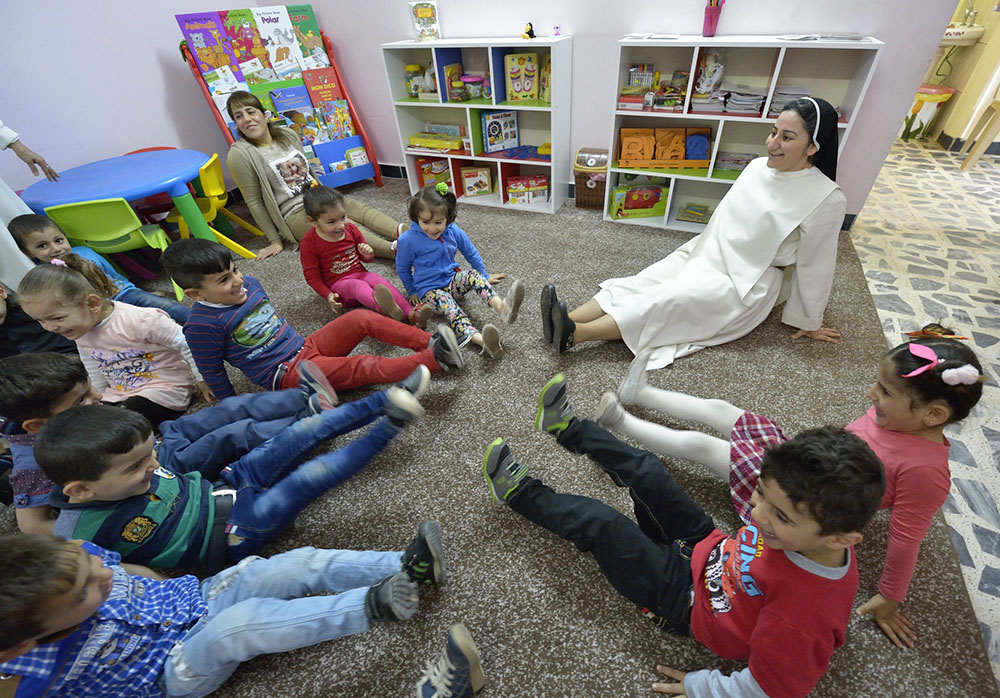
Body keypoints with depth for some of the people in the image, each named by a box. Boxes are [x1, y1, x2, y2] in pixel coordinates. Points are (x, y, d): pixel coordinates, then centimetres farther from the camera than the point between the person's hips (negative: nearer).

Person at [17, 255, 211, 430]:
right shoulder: (81, 334, 4)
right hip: (118, 394, 8)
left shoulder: (141, 320, -23)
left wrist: (201, 380, -12)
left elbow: (186, 344, -17)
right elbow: (96, 376, 19)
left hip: (164, 389, -8)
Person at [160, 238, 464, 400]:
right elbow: (213, 373, -4)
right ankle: (432, 359, -29)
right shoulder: (203, 325, -13)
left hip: (306, 345, 7)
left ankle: (429, 341, -17)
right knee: (366, 367, -26)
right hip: (285, 373, -7)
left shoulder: (248, 284, 7)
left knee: (362, 319, -13)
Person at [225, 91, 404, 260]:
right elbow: (254, 202, -6)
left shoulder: (288, 135, 9)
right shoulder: (240, 154, -7)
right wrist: (275, 240, -6)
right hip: (295, 213, -7)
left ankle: (402, 231, -43)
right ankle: (396, 250, -54)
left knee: (362, 210, -21)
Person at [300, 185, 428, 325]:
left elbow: (365, 258, 16)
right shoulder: (309, 242, -11)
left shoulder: (351, 229, 2)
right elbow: (311, 275, -6)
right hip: (337, 284, -5)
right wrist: (328, 295, -18)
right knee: (358, 286, -36)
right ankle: (384, 308, -72)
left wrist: (368, 254, -9)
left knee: (380, 281, -26)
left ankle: (411, 314, -44)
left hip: (360, 274, 5)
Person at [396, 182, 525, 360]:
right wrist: (413, 292, 10)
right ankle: (481, 340, -63)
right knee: (448, 305, -35)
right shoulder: (408, 240, -14)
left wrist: (485, 277, 19)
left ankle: (502, 307, -55)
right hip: (429, 289, -4)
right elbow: (402, 269, 3)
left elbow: (472, 254, 13)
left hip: (453, 280, 4)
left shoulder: (454, 232, -3)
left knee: (474, 275, -27)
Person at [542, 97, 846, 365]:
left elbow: (814, 264, -8)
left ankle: (573, 334, -43)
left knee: (669, 300, -29)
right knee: (640, 284, -17)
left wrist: (809, 321, 1)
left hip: (746, 282, -6)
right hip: (705, 254, 7)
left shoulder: (827, 198, -14)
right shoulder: (758, 167, 5)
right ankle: (567, 321, -33)